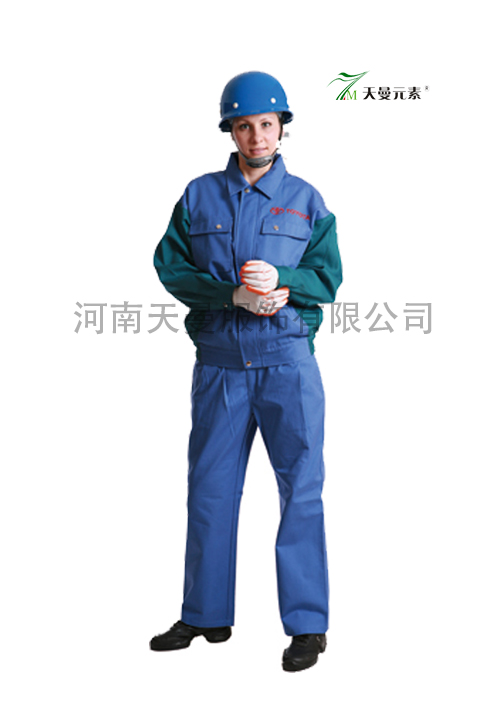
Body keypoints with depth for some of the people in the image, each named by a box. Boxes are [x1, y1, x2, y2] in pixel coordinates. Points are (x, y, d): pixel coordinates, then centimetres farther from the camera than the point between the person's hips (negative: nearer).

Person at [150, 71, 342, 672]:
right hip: (219, 363, 2)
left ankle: (307, 624, 5)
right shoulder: (199, 196, 8)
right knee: (210, 488, 8)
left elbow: (327, 278, 2)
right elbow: (170, 267, -1)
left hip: (288, 362, -1)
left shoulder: (305, 200, 7)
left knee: (301, 486, -3)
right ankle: (205, 616, 21)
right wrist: (233, 295, -15)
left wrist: (279, 279, -18)